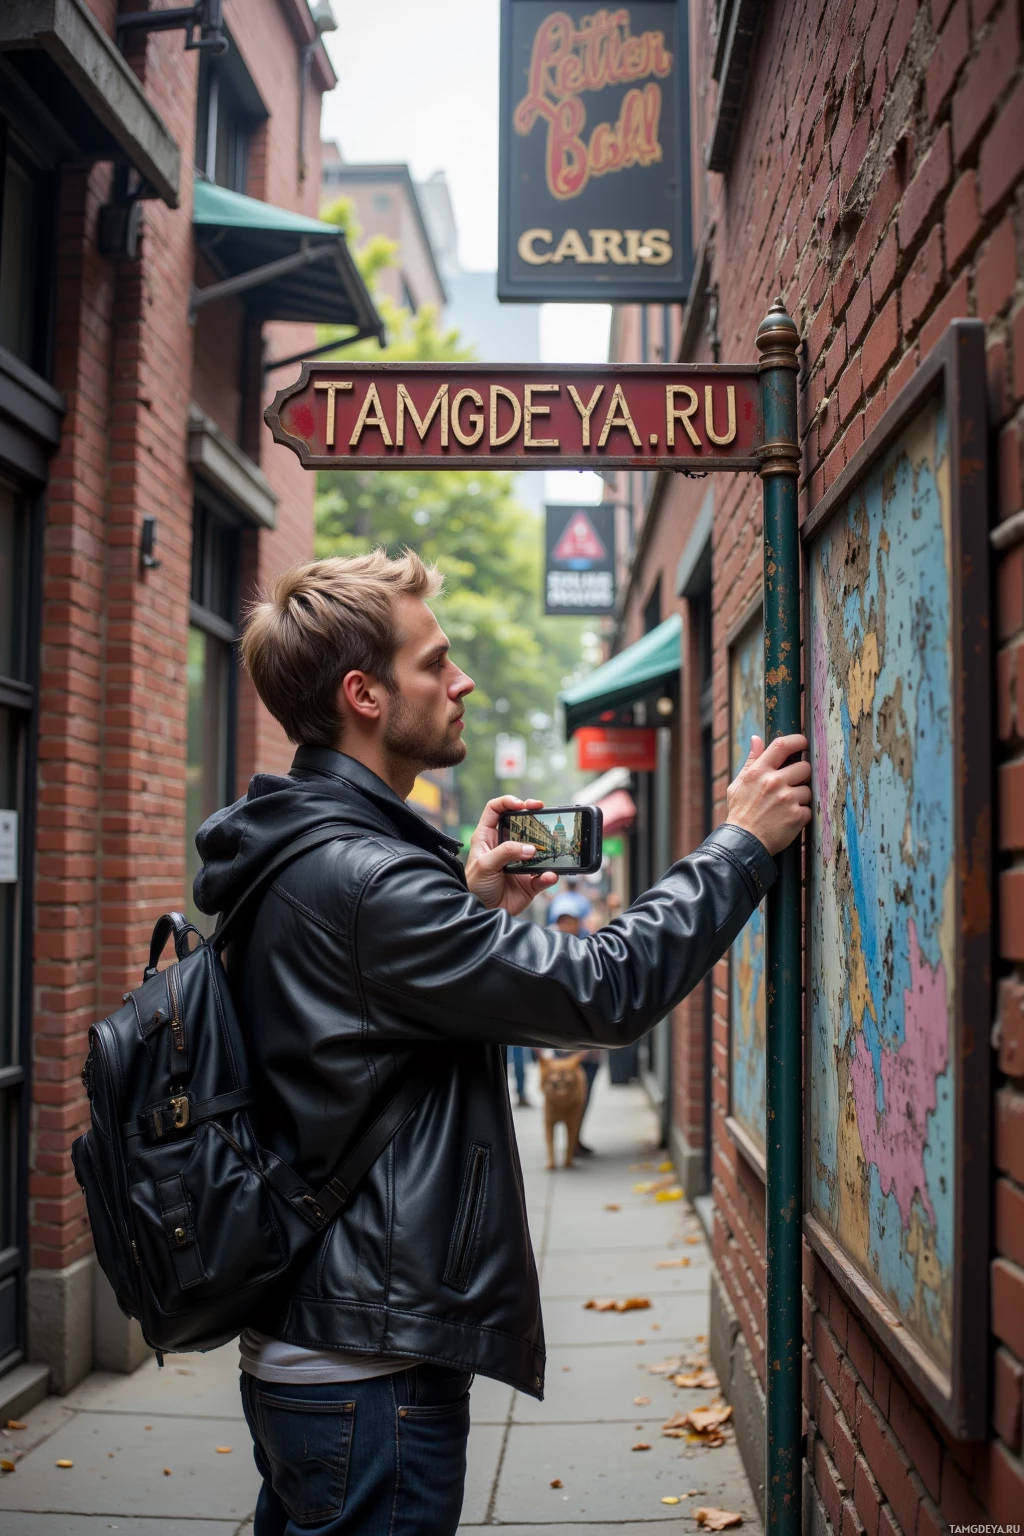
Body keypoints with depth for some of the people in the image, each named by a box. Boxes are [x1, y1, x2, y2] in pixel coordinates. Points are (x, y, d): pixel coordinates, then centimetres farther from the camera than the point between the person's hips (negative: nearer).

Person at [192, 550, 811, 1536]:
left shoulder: (296, 859, 9)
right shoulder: (358, 879, -23)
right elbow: (602, 990, -23)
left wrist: (473, 908, 8)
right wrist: (742, 845, -13)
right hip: (371, 1374, -10)